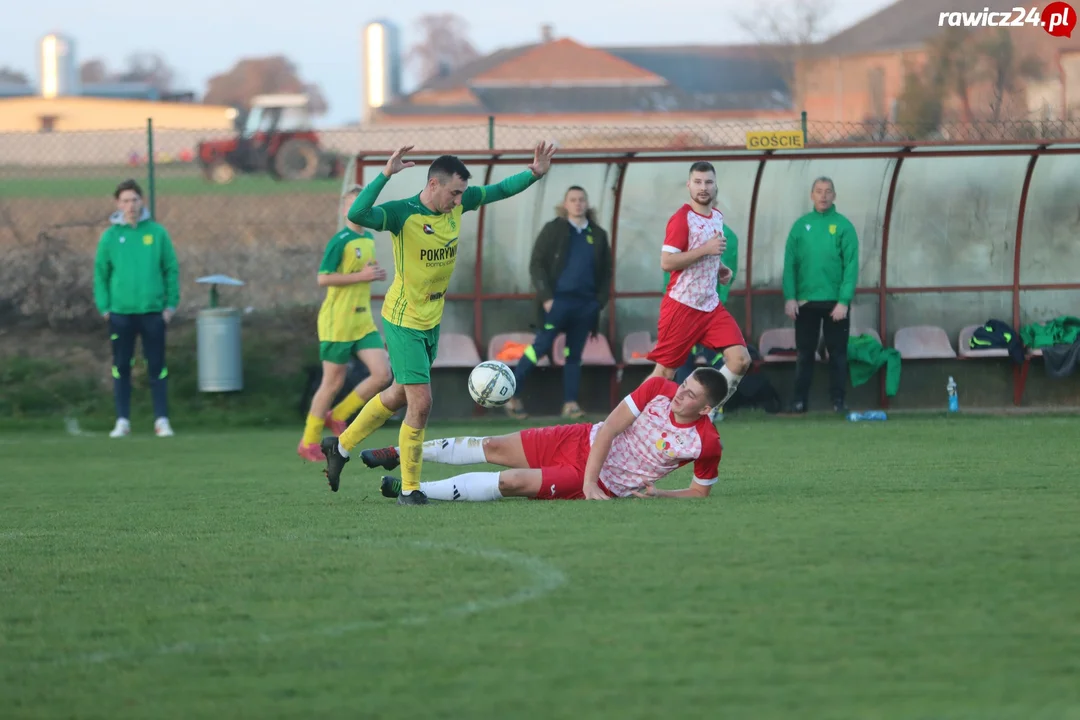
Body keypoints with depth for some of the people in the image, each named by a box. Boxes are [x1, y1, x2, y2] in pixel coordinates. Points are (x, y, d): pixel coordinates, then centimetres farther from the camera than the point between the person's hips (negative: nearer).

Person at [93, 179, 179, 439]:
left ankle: (162, 420, 4)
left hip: (153, 310, 0)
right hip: (121, 312, 0)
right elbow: (100, 273, 6)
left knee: (157, 367, 1)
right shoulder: (110, 237, 2)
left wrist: (171, 303, -1)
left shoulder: (157, 233, 2)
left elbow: (172, 269, 5)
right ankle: (122, 420, 10)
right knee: (121, 368, 4)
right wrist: (104, 307, -2)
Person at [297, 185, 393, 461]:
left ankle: (337, 416, 15)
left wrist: (375, 274, 5)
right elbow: (323, 278, -19)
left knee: (382, 374, -4)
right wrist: (361, 276, -21)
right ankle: (309, 443, 12)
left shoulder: (369, 239, 11)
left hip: (363, 321, 7)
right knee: (333, 382, -1)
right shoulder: (340, 242, -13)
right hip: (338, 322, -7)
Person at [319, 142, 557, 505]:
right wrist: (386, 175, -45)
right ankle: (409, 488, 4)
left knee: (400, 395, 21)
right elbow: (357, 214, -40)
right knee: (420, 403, -9)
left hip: (432, 321, 8)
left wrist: (534, 173, -4)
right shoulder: (402, 214, -23)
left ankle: (340, 446, 39)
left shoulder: (459, 204, -4)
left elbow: (499, 190, 9)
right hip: (404, 321, -8)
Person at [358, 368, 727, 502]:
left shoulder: (706, 443, -18)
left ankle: (410, 490, -12)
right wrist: (589, 481, -22)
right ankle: (399, 453, 18)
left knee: (511, 482, -20)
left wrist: (655, 494, -19)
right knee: (493, 447, 0)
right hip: (583, 444, 3)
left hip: (604, 485, -3)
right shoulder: (659, 389, -11)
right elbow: (609, 427, -12)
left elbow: (700, 492, -3)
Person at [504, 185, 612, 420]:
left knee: (574, 354, 7)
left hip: (586, 304, 4)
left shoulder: (597, 235, 11)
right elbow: (536, 264, -3)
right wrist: (546, 297, -11)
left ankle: (570, 404, 9)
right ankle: (513, 396, -2)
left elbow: (606, 272, 15)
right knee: (542, 346, -8)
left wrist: (600, 300, 3)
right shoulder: (554, 229, 1)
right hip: (558, 300, -4)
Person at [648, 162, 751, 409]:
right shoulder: (682, 219, -13)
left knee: (740, 360, -6)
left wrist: (721, 268, 9)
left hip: (711, 305, 7)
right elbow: (666, 262, -21)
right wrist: (706, 249, -23)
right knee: (664, 371, -2)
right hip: (682, 306, -7)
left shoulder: (717, 217, 11)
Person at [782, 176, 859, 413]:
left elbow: (851, 267, -6)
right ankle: (800, 400, 10)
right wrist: (789, 297, -6)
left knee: (837, 353, 3)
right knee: (804, 352, 6)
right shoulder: (801, 225, 4)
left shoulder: (843, 226, -2)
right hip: (805, 302, 2)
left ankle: (838, 400, 8)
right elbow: (790, 264, 3)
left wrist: (844, 300, -14)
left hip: (835, 302, -2)